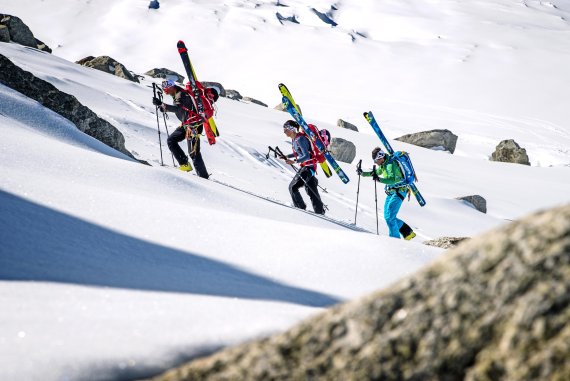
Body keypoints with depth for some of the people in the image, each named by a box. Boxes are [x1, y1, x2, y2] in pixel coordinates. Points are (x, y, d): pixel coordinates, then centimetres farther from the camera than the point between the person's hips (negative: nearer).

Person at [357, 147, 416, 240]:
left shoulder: (390, 164, -21)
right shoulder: (383, 165, 9)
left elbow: (392, 180, -35)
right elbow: (377, 172, 27)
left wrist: (379, 179, -47)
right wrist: (363, 173, 17)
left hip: (399, 192, -10)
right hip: (390, 193, 10)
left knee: (389, 217, -16)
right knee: (387, 216, 11)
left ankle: (395, 238, -10)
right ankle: (408, 232, 16)